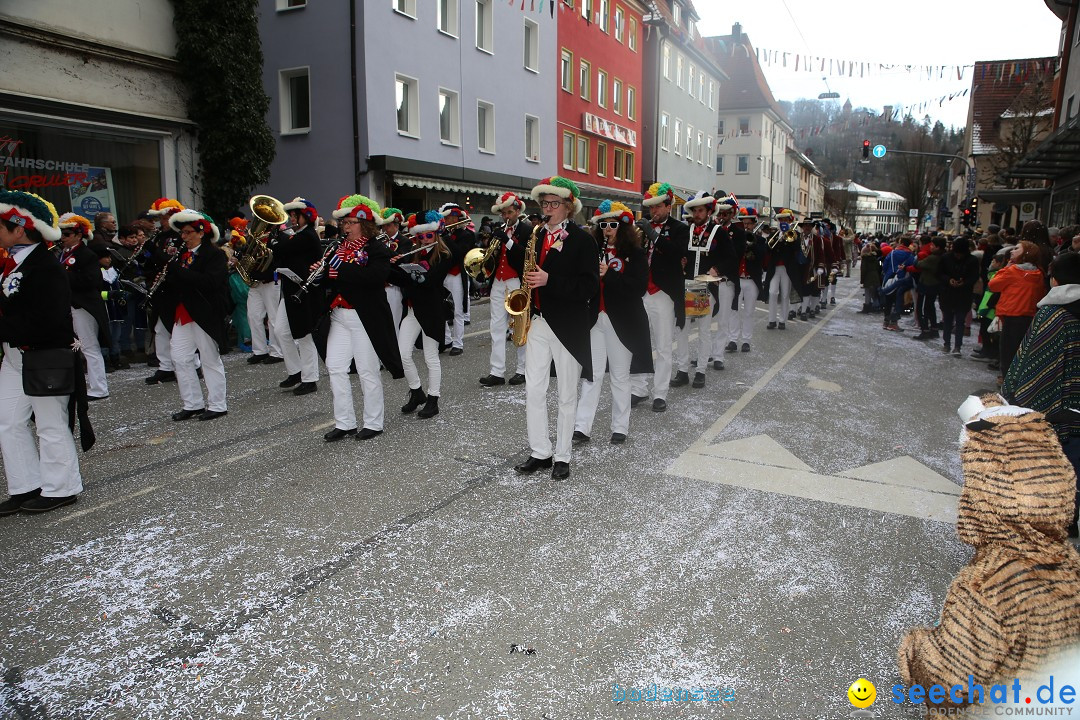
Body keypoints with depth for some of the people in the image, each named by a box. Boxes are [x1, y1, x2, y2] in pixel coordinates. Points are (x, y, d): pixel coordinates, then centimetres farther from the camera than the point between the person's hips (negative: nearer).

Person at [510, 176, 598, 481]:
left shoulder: (582, 239, -7)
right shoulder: (537, 236, 10)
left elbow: (590, 286, -15)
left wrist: (550, 280, -22)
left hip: (568, 326, -5)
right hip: (537, 321, 5)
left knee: (567, 395, 6)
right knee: (533, 390, 5)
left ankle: (562, 456, 17)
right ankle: (540, 452, 17)